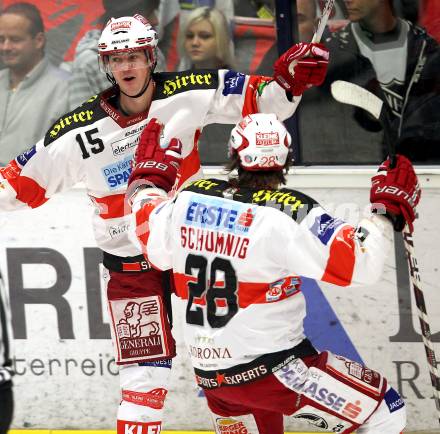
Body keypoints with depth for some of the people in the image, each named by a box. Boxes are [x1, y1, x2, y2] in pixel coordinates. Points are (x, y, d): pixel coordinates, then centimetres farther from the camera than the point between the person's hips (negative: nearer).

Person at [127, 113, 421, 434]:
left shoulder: (189, 199, 0)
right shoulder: (290, 212, -17)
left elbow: (153, 244, 19)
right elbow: (361, 262, -20)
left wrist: (147, 179, 34)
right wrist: (387, 210, -5)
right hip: (272, 368, -7)